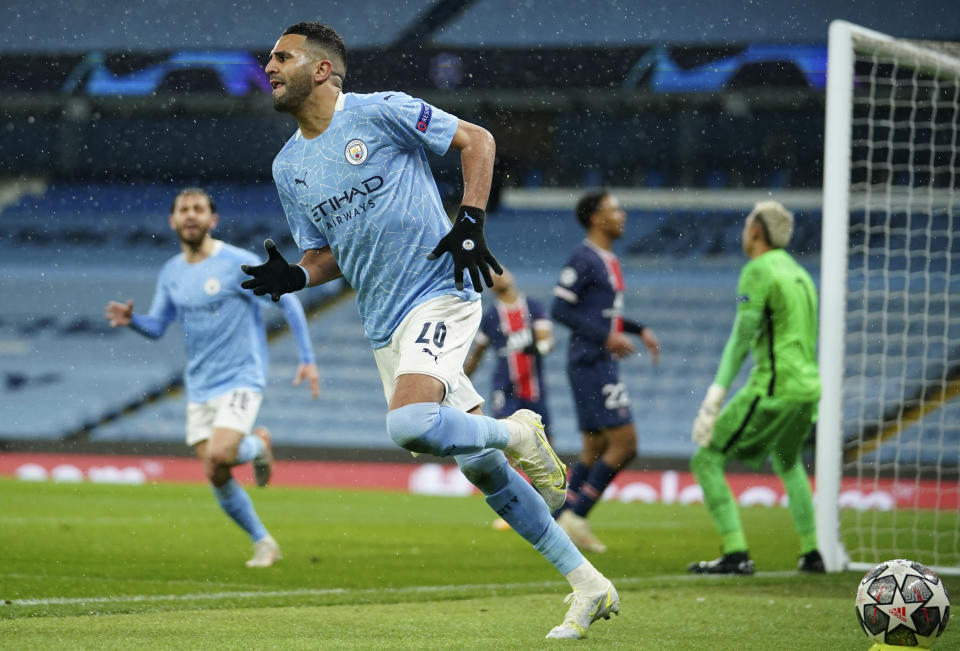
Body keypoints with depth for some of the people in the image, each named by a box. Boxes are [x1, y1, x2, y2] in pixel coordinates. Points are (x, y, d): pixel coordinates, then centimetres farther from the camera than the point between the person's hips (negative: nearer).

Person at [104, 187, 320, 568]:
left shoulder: (238, 263, -11)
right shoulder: (171, 273, 7)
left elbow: (288, 303, -5)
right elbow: (157, 326, 13)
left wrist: (307, 359, -8)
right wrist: (131, 320, -10)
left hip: (240, 380, -6)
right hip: (199, 388, 6)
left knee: (219, 455, -26)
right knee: (218, 479, 2)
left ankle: (257, 445, 8)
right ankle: (264, 544, 19)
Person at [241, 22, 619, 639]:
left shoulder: (381, 112, -7)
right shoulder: (288, 168, 11)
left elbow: (477, 139, -1)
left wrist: (471, 220, -12)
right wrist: (295, 276, -2)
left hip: (440, 294, -7)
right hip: (385, 328, 7)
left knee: (409, 425, -31)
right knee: (480, 468, 6)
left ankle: (518, 433, -2)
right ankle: (589, 586, 14)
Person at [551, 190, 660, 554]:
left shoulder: (608, 261, 17)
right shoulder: (583, 259, -12)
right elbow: (560, 309, -17)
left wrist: (640, 330, 16)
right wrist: (607, 336, -21)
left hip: (603, 364, 10)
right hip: (590, 363, -10)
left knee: (596, 449, 10)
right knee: (624, 443, -13)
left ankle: (559, 523, 11)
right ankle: (575, 515, -10)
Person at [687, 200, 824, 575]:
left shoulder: (758, 270, -9)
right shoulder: (799, 273, 17)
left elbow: (742, 337, -14)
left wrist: (715, 396, -14)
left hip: (773, 387, -9)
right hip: (808, 386, 9)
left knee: (707, 461, -5)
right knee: (787, 462, 32)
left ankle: (736, 554, -13)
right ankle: (812, 552, 28)